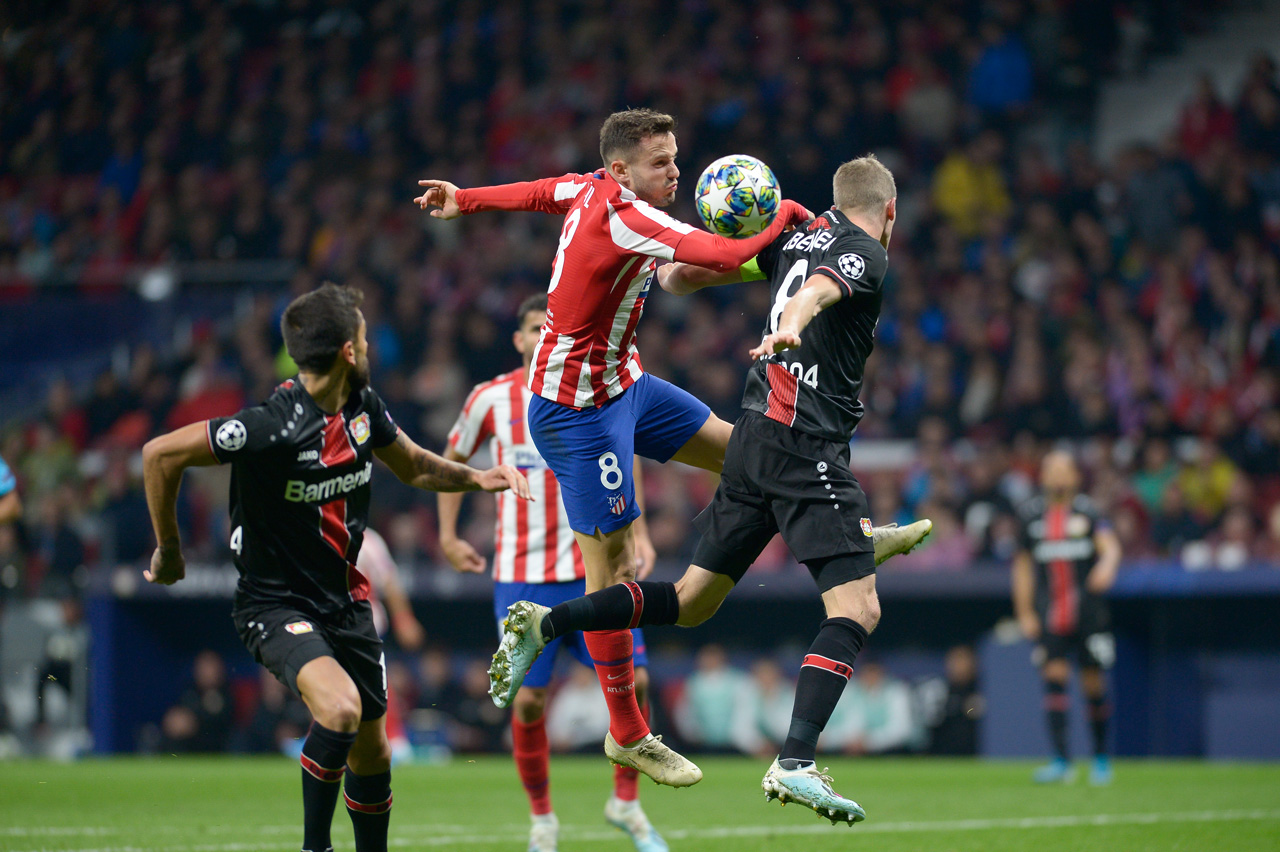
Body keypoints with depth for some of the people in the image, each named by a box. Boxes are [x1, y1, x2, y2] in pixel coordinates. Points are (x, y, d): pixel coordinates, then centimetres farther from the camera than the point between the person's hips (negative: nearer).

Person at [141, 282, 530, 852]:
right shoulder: (273, 425, -26)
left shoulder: (361, 407, -1)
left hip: (345, 599, 7)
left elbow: (414, 467, 17)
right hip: (275, 605, -7)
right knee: (339, 706, -30)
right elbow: (160, 454, -21)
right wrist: (168, 550, -10)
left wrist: (477, 478, -1)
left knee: (371, 747, 11)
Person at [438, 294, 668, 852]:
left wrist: (638, 531, 10)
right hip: (521, 575, -1)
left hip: (593, 569, 1)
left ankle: (625, 802, 7)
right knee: (529, 700, -4)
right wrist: (448, 537, 11)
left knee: (633, 680, -12)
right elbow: (453, 459, 16)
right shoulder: (490, 400, -1)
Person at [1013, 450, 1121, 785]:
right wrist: (1024, 613, 9)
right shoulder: (1031, 515, 9)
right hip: (1049, 615, 1)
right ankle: (1060, 762, -15)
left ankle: (1101, 758, 20)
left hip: (1088, 609, -1)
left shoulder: (1088, 511, 2)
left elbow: (1109, 544, -13)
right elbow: (1023, 566, 14)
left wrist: (1107, 564, -36)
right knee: (1054, 678, -12)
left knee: (1093, 683, 2)